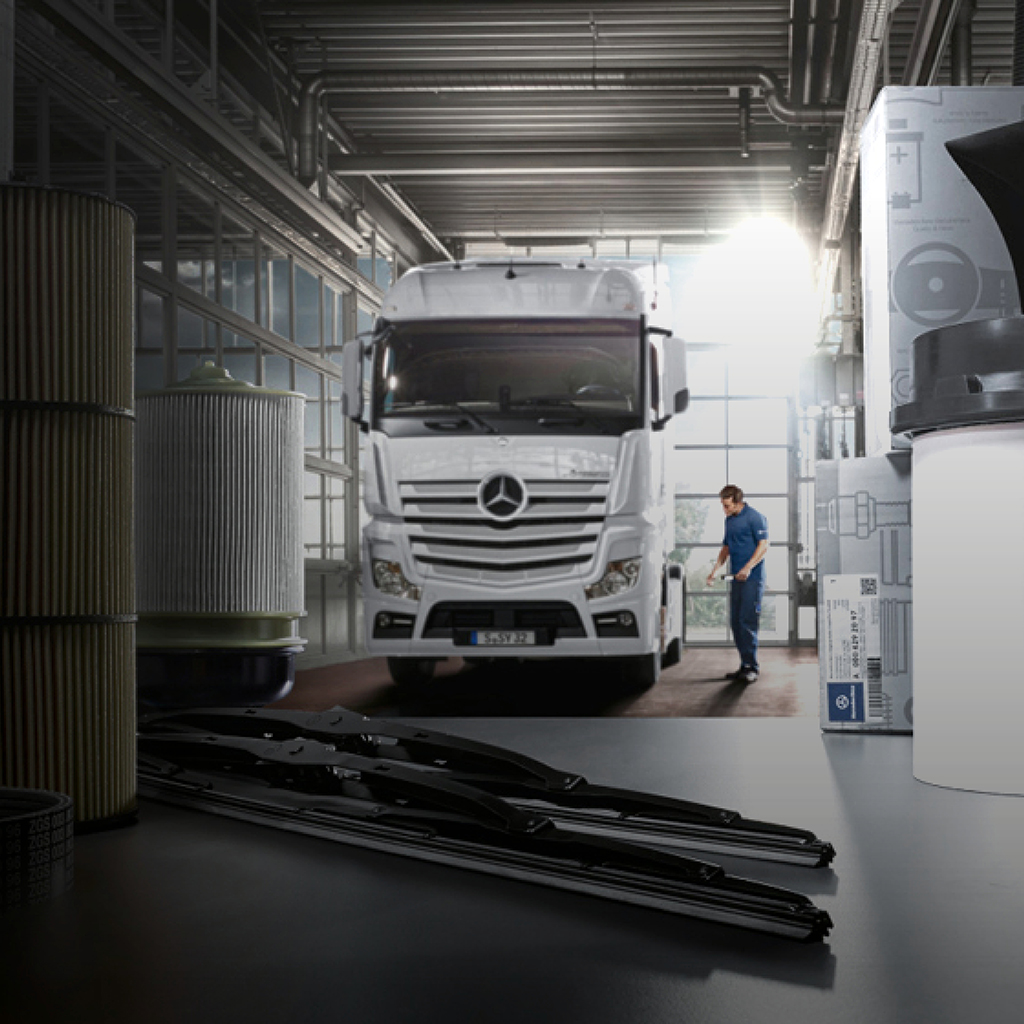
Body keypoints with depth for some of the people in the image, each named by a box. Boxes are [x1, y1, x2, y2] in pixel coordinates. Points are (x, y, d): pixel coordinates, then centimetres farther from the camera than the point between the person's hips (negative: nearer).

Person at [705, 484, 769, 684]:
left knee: (747, 620, -11)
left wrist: (748, 567, -23)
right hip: (736, 578, 8)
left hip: (752, 578, -8)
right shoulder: (729, 520, 17)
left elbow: (763, 546, -13)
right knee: (735, 622, 7)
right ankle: (745, 666, 13)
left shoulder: (754, 517, -8)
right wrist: (715, 570, 12)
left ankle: (752, 667, -6)